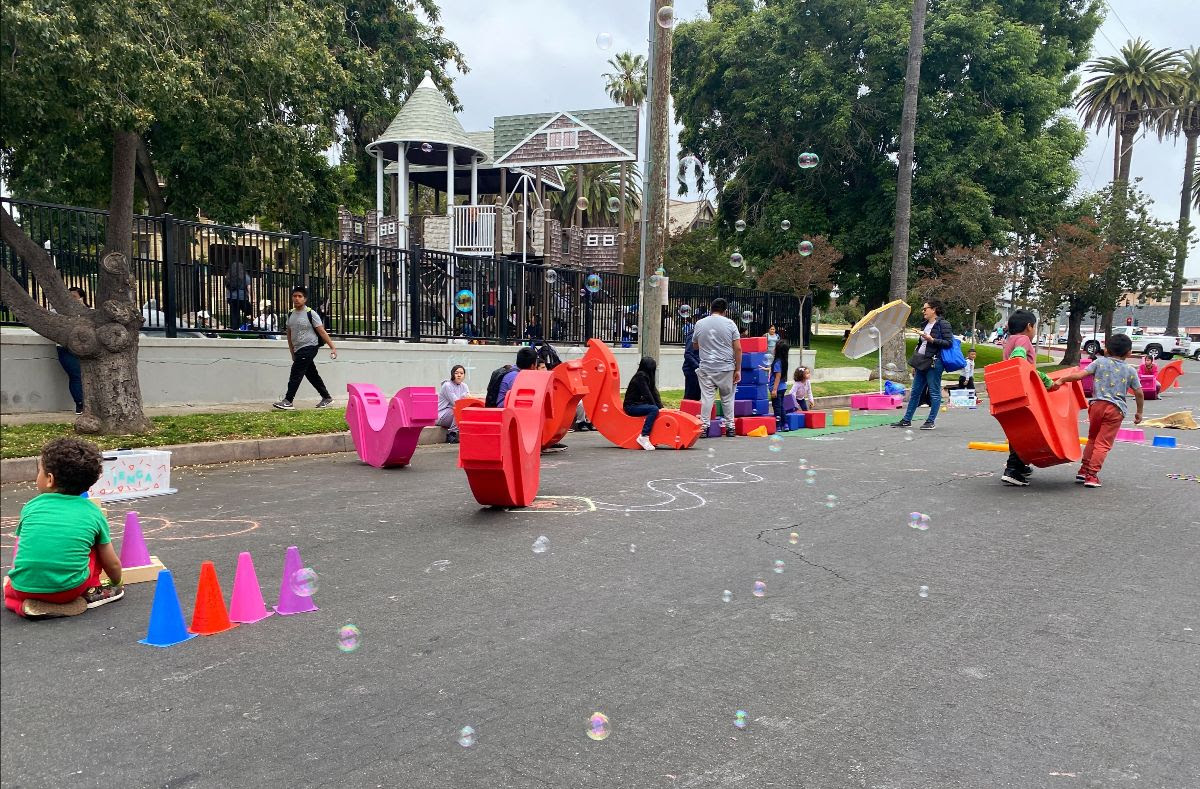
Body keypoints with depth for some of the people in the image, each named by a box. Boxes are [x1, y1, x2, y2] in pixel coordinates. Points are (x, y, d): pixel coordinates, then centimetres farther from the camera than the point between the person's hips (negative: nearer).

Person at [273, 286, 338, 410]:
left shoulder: (310, 313, -9)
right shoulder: (291, 314, 10)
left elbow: (322, 332, -10)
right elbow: (289, 334, 17)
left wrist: (332, 347, -14)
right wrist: (292, 352, 15)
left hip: (309, 347, -7)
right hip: (299, 349, 7)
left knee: (296, 373, -12)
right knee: (312, 375, 12)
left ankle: (288, 401, -10)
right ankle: (327, 398, 21)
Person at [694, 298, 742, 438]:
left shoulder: (700, 324, 4)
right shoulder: (730, 324, -1)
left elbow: (695, 346, 18)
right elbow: (738, 349, -4)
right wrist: (738, 370, 1)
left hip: (706, 368, 1)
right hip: (726, 368, 0)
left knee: (706, 397, 1)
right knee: (727, 397, 10)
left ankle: (704, 427, -3)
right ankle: (730, 427, 14)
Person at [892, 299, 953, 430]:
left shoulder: (943, 324, -6)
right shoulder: (925, 324, 18)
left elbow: (949, 343, -13)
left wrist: (932, 340, -21)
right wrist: (915, 365, 21)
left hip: (934, 362, -8)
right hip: (922, 362, 9)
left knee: (934, 392, -2)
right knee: (915, 392, 10)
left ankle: (931, 421, 4)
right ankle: (907, 420, 14)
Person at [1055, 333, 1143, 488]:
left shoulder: (1100, 362, 7)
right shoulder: (1130, 370, 9)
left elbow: (1080, 375, -4)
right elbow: (1139, 393, 11)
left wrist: (1061, 380, 4)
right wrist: (1139, 412, 23)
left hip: (1097, 404, 1)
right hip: (1116, 408, -1)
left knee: (1092, 438, 19)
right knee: (1103, 443, 0)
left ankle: (1083, 470, 18)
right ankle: (1092, 475, -6)